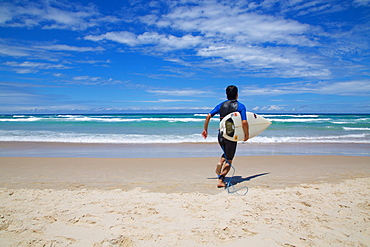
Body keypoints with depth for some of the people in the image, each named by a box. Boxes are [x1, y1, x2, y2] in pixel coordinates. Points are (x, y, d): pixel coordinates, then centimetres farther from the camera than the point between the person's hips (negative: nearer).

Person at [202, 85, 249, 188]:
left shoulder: (221, 105, 8)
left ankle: (219, 164, 7)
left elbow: (208, 116, 2)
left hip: (221, 135, 4)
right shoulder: (241, 106, -2)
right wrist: (247, 134, 0)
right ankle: (220, 180, 0)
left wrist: (205, 129, 11)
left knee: (226, 154, 30)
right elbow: (244, 122, -14)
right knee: (229, 161, 7)